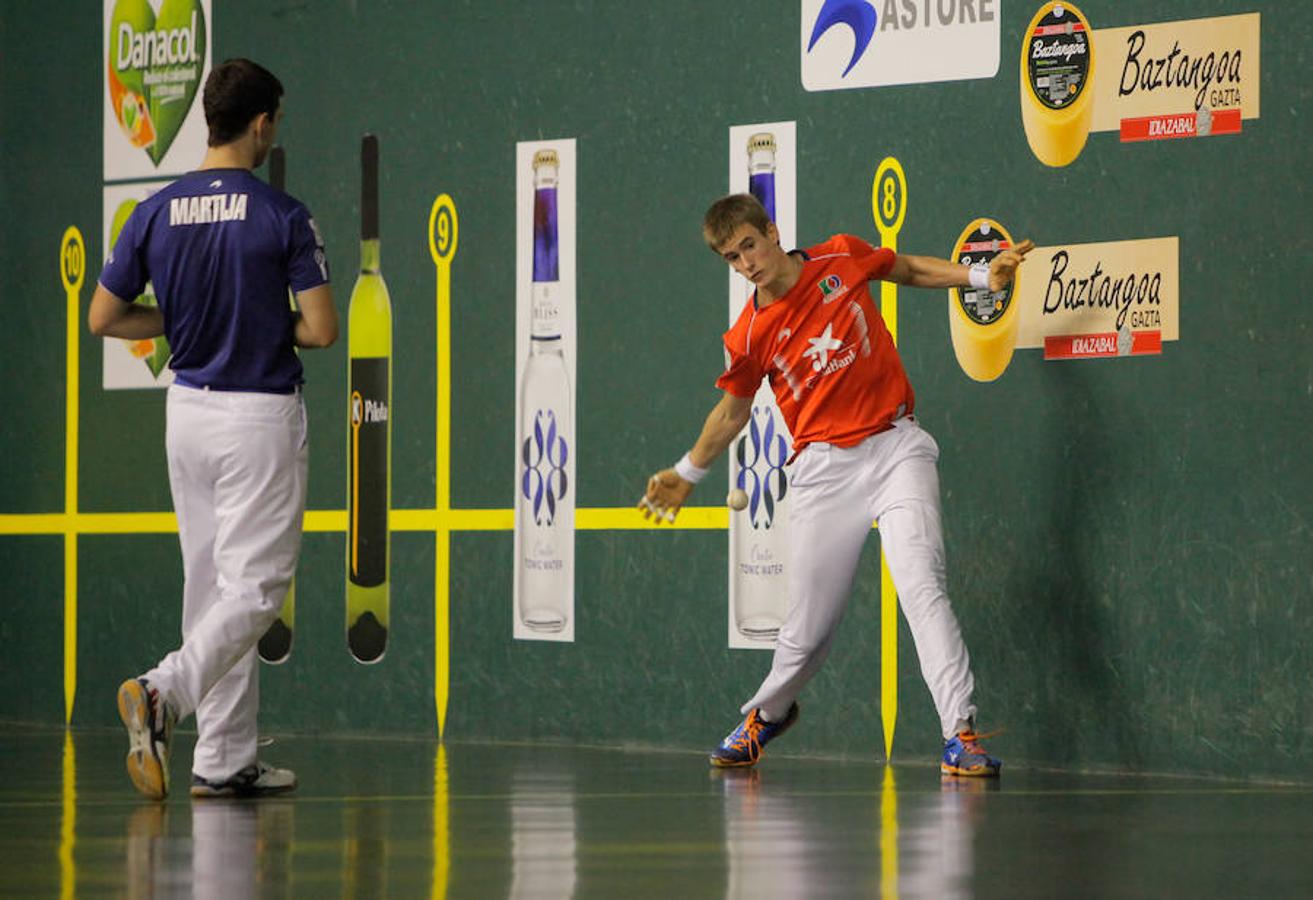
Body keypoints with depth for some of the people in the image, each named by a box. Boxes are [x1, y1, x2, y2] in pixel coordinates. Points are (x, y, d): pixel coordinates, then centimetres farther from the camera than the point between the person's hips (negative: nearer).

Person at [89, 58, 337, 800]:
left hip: (188, 408, 6)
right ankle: (163, 694, -25)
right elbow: (322, 329, -14)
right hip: (261, 413, -5)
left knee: (211, 584, 12)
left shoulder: (156, 213, 1)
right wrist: (271, 327, 7)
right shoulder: (282, 216, -12)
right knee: (255, 586, -2)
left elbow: (104, 317, 4)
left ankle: (226, 760, 12)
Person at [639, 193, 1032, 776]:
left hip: (895, 448, 0)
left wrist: (983, 277, 8)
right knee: (809, 621, 3)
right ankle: (768, 712, 35)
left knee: (922, 584, -19)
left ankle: (960, 734, -20)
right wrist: (687, 473, 22)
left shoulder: (843, 258, -1)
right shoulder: (748, 337, -2)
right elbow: (734, 410, 16)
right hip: (823, 466, 0)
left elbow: (910, 270, 19)